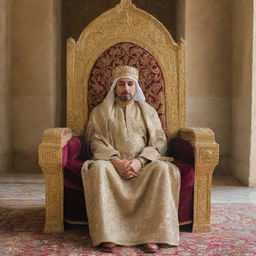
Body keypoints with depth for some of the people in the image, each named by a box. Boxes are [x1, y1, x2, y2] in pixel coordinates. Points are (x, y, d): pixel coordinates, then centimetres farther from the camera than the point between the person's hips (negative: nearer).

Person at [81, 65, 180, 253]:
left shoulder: (148, 111, 18)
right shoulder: (101, 111, 16)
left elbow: (159, 142, 6)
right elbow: (96, 142, 3)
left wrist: (140, 161, -14)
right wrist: (115, 161, -17)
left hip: (143, 164, 1)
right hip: (112, 162, 0)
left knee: (162, 169, -32)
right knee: (98, 168, -35)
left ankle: (151, 233, -32)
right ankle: (106, 235, -35)